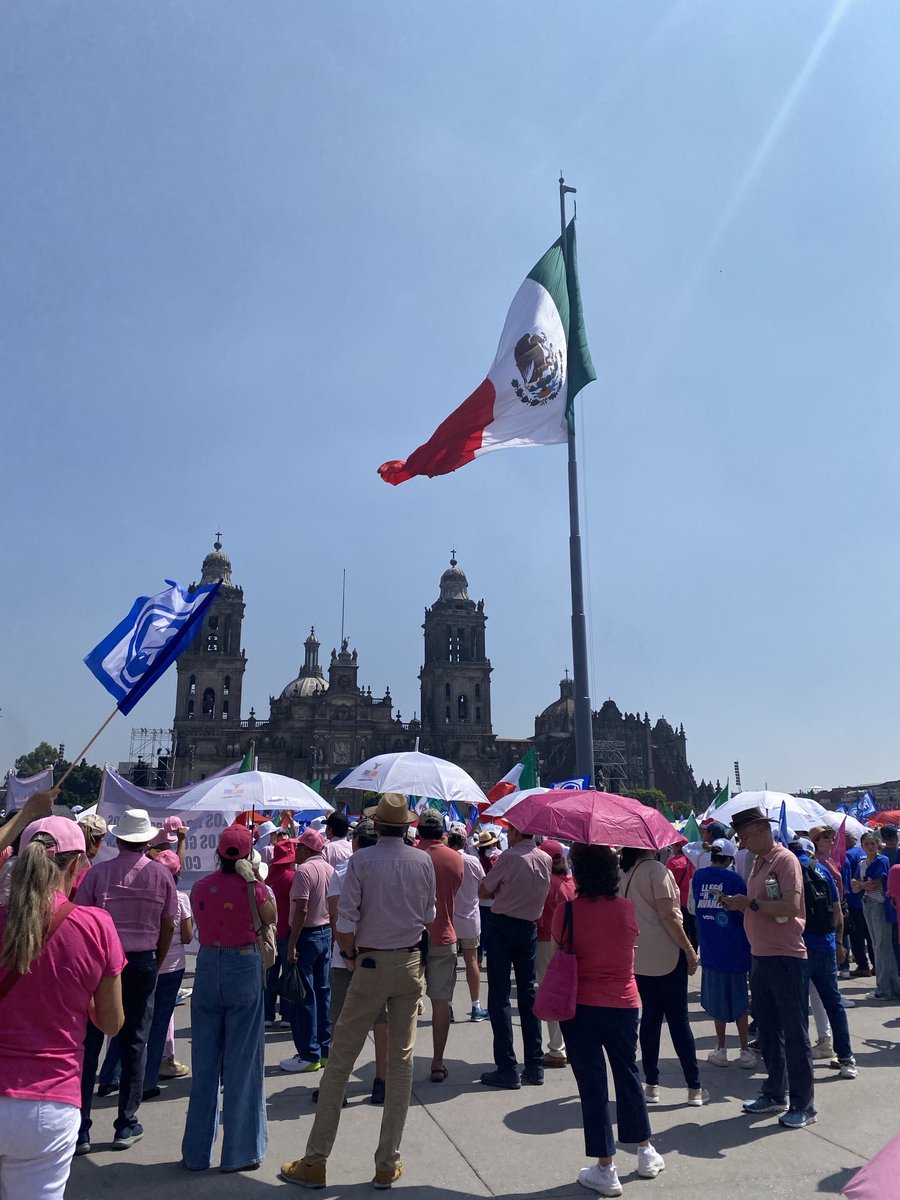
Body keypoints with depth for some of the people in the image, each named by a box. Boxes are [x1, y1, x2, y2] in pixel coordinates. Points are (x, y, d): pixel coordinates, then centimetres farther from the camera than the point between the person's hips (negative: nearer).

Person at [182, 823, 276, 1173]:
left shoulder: (200, 887, -2)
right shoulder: (253, 887, -12)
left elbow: (200, 924, 11)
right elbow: (269, 919, 4)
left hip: (207, 969, 4)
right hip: (244, 969, -3)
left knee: (204, 1063, 15)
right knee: (243, 1062, 8)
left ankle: (197, 1152, 25)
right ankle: (240, 1151, 16)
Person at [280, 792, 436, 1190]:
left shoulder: (361, 861, -13)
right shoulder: (423, 861, -3)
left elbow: (345, 922, -14)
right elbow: (429, 915, 6)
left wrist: (351, 955, 1)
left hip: (371, 964, -3)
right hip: (411, 963, 3)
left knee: (340, 1061, 8)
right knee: (401, 1063, 11)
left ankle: (315, 1162, 17)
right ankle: (388, 1164, 20)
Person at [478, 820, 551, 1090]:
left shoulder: (509, 856, -15)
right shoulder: (546, 859, 2)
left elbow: (483, 892, -9)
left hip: (503, 926, -6)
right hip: (529, 927, 6)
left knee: (499, 996, 2)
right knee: (528, 994, 14)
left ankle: (507, 1068, 3)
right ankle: (534, 1066, 18)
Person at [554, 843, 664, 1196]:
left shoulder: (566, 910, -17)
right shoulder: (627, 908, -8)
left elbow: (559, 953, -5)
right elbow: (628, 947, 7)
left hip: (581, 1007, -3)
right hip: (623, 1004, 3)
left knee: (592, 1084, 8)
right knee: (628, 1074, 22)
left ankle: (605, 1170, 16)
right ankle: (645, 1153, 36)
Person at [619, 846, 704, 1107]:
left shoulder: (623, 872, 6)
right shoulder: (656, 870, -16)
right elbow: (668, 915, -18)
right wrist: (689, 949, -10)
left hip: (639, 955, 6)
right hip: (666, 954, -6)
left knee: (650, 1016, 12)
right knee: (678, 1019, 3)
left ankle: (651, 1085, 16)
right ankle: (694, 1088, 11)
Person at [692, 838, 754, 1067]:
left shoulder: (699, 876, -1)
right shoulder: (734, 879, -11)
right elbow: (745, 912, -5)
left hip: (710, 947, 2)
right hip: (734, 947, -2)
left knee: (717, 999, 12)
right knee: (739, 1000, 10)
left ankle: (721, 1050, 18)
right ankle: (745, 1051, 14)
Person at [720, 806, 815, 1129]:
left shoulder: (785, 860, -14)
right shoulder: (758, 863, 12)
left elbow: (791, 906, -24)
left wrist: (750, 903, -20)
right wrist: (736, 905, 2)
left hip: (785, 957, -9)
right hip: (760, 956, 9)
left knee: (794, 1032, 2)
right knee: (767, 1029, 16)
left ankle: (803, 1105, 12)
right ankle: (774, 1094, 29)